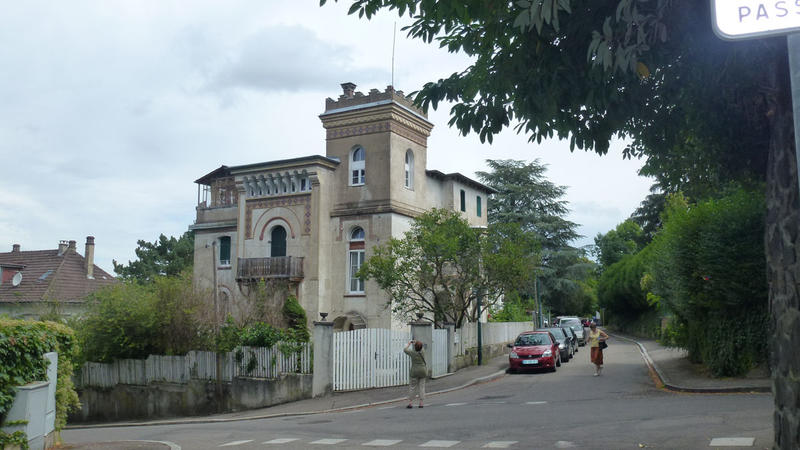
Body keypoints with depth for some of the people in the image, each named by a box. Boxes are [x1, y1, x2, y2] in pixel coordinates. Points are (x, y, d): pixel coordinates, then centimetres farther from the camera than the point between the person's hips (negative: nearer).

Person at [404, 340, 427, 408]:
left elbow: (405, 350, 5)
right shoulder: (423, 352, -4)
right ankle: (421, 403, 3)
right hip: (423, 371, 3)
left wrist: (409, 344, 20)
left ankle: (410, 403, -1)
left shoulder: (412, 353, -12)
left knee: (412, 387, 2)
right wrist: (415, 343, 31)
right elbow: (420, 349, 20)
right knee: (421, 387, 6)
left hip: (414, 372, -3)